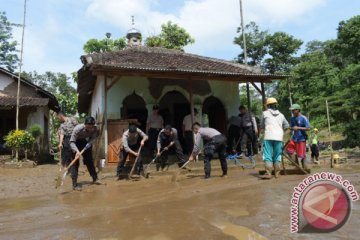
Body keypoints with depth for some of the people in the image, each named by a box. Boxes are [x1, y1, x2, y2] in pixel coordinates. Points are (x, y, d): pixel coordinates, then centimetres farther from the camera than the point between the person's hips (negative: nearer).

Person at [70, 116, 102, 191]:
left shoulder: (95, 128, -25)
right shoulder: (78, 129, -36)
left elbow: (94, 137, -9)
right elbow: (72, 142, -34)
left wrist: (90, 143, -29)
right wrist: (77, 151, -48)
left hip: (85, 143, 4)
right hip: (76, 144, -4)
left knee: (90, 161, 9)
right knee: (75, 163, -10)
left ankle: (95, 179, 24)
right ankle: (74, 184, -5)